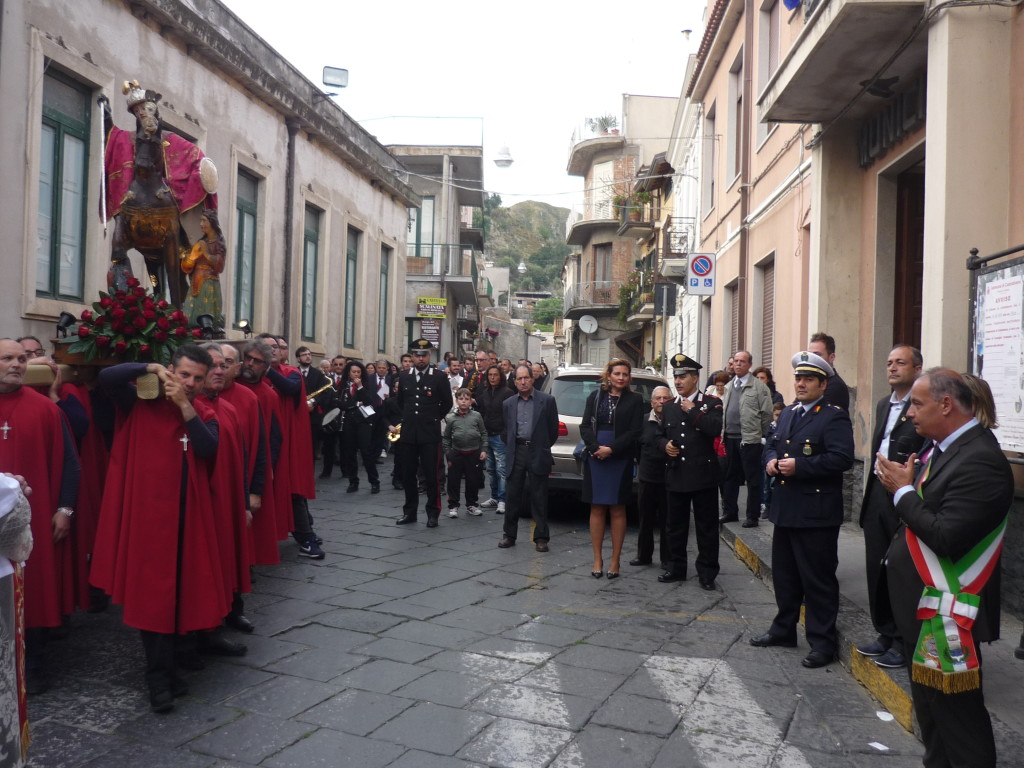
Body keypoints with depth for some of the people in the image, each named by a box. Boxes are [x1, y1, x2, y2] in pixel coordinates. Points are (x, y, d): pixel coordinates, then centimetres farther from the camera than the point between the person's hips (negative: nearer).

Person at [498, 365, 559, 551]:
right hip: (515, 453, 3)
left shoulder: (547, 401, 0)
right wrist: (510, 450, 12)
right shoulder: (508, 404, 10)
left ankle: (541, 538, 9)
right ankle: (510, 535, 16)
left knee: (539, 498, 2)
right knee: (512, 496, 5)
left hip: (537, 454, -3)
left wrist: (544, 448, 8)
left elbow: (553, 429, 5)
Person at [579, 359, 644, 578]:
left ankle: (615, 561, 12)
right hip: (595, 459, 2)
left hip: (621, 460, -2)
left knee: (617, 511, 4)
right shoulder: (595, 396, 8)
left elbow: (635, 432, -5)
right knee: (597, 509, 5)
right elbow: (585, 426, 2)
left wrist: (611, 449, -14)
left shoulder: (635, 399, 2)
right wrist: (596, 448, -14)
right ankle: (598, 560, 12)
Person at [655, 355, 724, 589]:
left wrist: (692, 411, -15)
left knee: (706, 527, 4)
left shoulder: (711, 403, -2)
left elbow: (716, 429, -18)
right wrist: (665, 445, -3)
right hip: (676, 475, 5)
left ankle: (707, 572, 14)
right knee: (675, 526, 12)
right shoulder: (669, 407, 13)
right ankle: (676, 568, 24)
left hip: (703, 475, -5)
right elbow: (660, 435, 19)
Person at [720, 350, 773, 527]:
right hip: (729, 438, 6)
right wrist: (723, 432, 11)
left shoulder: (758, 386, -5)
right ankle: (730, 512, 23)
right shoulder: (728, 387, 15)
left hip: (749, 439, -6)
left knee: (753, 479, 1)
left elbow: (767, 413, -6)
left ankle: (752, 516, 8)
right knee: (729, 477, 12)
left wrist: (757, 433, -3)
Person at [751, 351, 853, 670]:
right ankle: (784, 629, 33)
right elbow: (772, 445, 23)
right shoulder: (787, 414, 16)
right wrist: (771, 460, 1)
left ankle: (823, 641, 12)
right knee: (784, 574, 18)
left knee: (818, 579, 1)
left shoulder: (834, 417, -10)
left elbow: (842, 458, -21)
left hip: (816, 513, -8)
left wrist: (799, 465, -22)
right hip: (785, 509, 8)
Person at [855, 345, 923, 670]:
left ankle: (904, 642, 16)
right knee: (877, 568, 14)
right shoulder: (883, 405, 16)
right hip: (878, 494, 8)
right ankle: (886, 634, 28)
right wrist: (871, 492, 17)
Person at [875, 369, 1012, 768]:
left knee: (956, 713, 3)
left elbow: (946, 537, -28)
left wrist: (902, 491, -18)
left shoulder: (980, 460, -23)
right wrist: (901, 485, -6)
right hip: (921, 606, 10)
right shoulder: (941, 448, 6)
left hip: (946, 614, -9)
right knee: (929, 705, 22)